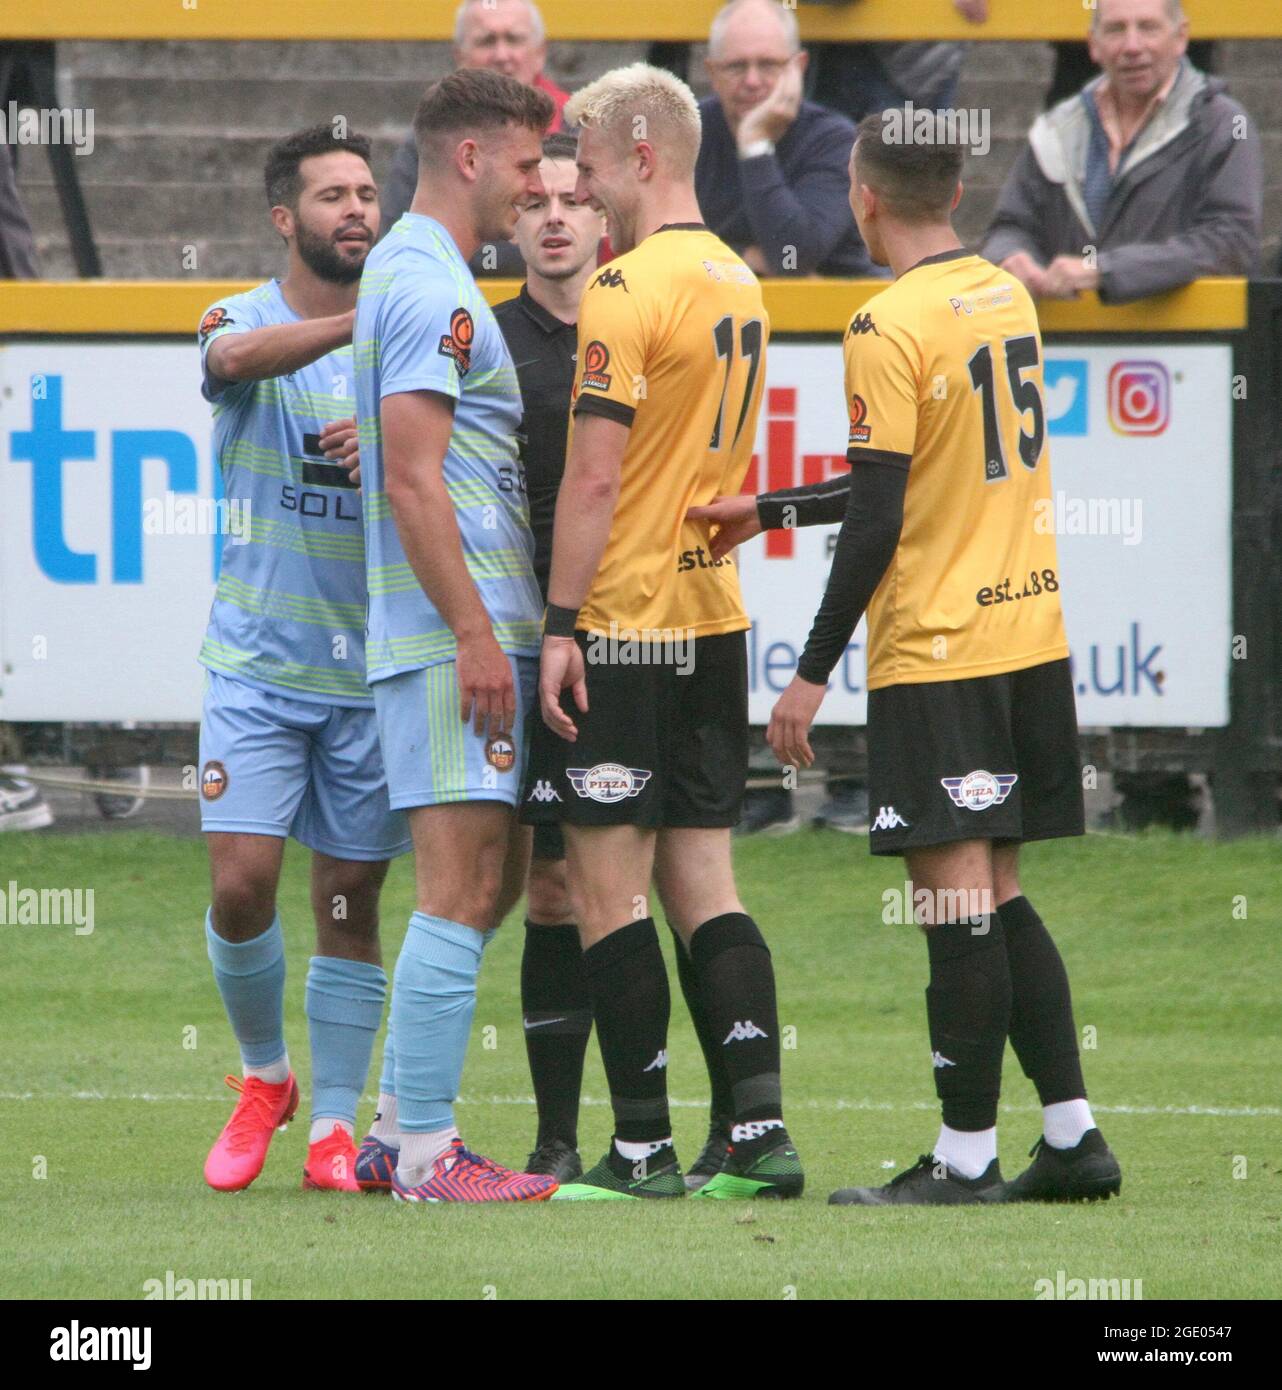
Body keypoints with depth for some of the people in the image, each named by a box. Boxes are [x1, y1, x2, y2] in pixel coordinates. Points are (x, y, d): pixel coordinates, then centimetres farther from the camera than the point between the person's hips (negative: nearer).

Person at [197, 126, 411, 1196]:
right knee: (242, 884, -9)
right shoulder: (242, 321, 0)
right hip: (258, 663, -2)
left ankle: (336, 1126, 10)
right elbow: (238, 358, -26)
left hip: (373, 666, 2)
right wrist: (363, 318, -40)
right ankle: (263, 1078, 15)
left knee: (351, 898, 2)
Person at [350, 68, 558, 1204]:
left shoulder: (414, 276, 21)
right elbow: (412, 481, -19)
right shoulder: (431, 288, -12)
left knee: (484, 884, 13)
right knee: (462, 890, -10)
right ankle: (427, 1152, -10)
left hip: (466, 633, 11)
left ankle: (399, 1131, 17)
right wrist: (476, 632, -21)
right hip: (455, 631, -11)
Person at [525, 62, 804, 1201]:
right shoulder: (740, 283, 13)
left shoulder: (628, 289, -14)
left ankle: (645, 1148, -1)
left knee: (611, 887, -2)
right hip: (713, 619, 8)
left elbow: (595, 477, -18)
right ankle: (759, 1134, 1)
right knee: (702, 883, 8)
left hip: (624, 630, -8)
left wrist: (561, 626, -16)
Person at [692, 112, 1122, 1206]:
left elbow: (879, 522, -16)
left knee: (958, 902, -5)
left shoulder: (890, 328, -14)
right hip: (1031, 637, 8)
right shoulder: (1008, 298, 10)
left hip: (937, 653, -8)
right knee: (997, 898, 14)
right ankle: (1072, 1137, 13)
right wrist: (769, 513, 24)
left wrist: (814, 673, -10)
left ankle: (967, 1157, -3)